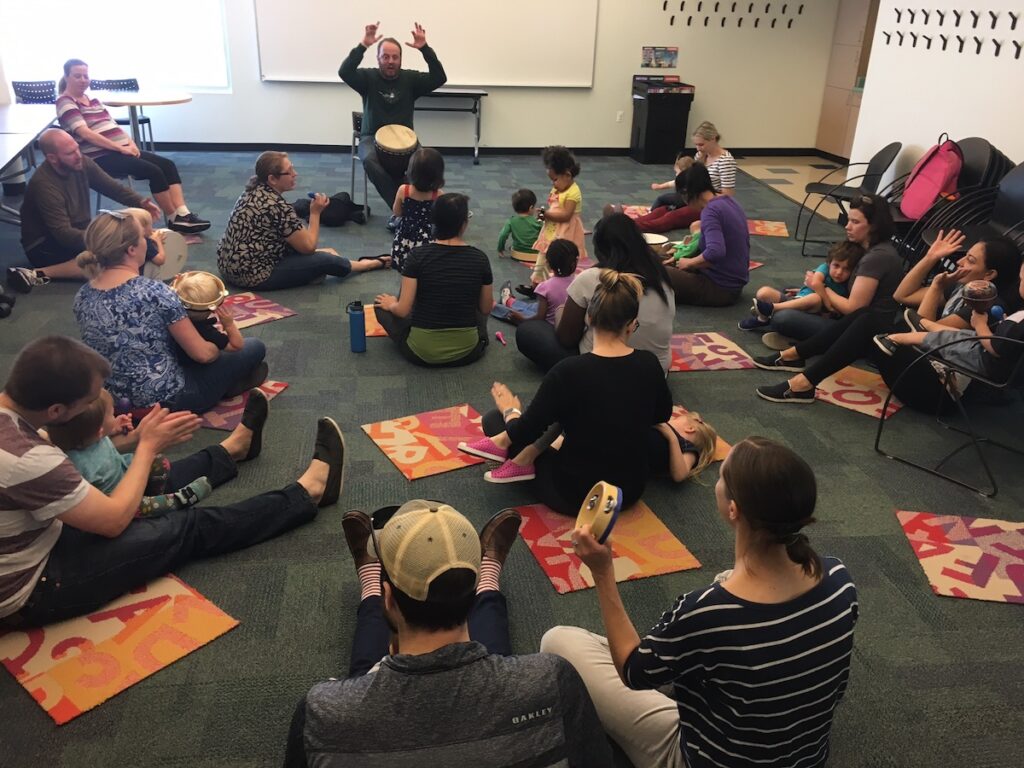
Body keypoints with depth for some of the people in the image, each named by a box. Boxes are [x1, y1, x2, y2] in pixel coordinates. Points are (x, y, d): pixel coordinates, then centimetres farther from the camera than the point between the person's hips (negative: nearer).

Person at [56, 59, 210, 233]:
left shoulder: (93, 100, 22)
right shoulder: (66, 102, -3)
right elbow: (85, 133, -16)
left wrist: (130, 143, -2)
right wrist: (120, 147, -19)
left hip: (121, 150, 8)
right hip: (99, 157, -8)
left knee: (167, 164, -10)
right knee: (154, 171, -24)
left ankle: (183, 215, -21)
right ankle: (174, 220, -15)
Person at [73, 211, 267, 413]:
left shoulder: (82, 296, -5)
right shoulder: (155, 292, -25)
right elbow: (202, 354, -19)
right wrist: (220, 347, 5)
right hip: (167, 401, -7)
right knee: (254, 347, 11)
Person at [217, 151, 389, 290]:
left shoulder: (255, 191, 6)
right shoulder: (276, 206, -23)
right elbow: (308, 246, -13)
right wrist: (315, 213, -3)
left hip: (231, 266, 10)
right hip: (253, 275, -10)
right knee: (326, 260, -2)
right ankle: (372, 264, 21)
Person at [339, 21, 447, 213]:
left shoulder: (410, 78, 3)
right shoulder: (368, 77, 0)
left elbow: (439, 78, -10)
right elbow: (344, 72, -18)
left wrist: (425, 49, -22)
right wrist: (363, 45, -27)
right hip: (372, 137, -1)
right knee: (369, 160, -35)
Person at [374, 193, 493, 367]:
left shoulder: (418, 256, -12)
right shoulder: (480, 258, -7)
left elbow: (403, 310, -12)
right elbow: (486, 308, 5)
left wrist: (391, 305, 12)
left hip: (422, 352, -3)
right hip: (467, 352, 3)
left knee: (382, 304, 21)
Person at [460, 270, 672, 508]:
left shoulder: (570, 372, -24)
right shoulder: (649, 364, -11)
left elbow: (521, 435, -14)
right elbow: (663, 415, 10)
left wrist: (511, 411, 8)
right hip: (632, 488, 5)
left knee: (493, 418, 11)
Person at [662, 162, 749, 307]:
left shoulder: (710, 211, -21)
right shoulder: (728, 200, 7)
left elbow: (715, 252, -37)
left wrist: (689, 263, -18)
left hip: (721, 289, -9)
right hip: (734, 281, 9)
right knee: (669, 265, 18)